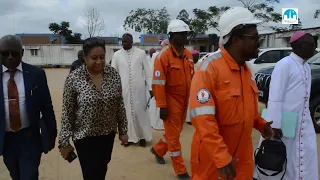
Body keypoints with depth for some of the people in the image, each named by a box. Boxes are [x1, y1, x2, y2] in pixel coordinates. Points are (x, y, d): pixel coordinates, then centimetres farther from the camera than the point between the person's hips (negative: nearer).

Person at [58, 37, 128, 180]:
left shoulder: (113, 74, -6)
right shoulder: (74, 78, -15)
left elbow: (120, 106, 2)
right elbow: (67, 113, -9)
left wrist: (123, 130, 5)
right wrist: (64, 142, -6)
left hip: (108, 134, 4)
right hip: (85, 137, -3)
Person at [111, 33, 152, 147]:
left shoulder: (141, 53, -1)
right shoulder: (117, 55, 2)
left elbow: (147, 71, 1)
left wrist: (150, 87, -2)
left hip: (138, 88, -1)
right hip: (123, 88, 1)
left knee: (141, 111, 5)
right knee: (126, 112, 7)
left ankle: (143, 136, 21)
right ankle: (130, 137, 21)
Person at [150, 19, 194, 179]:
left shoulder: (188, 54, 6)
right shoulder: (164, 55, -16)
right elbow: (158, 83, -18)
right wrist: (162, 106, -19)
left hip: (184, 101, 7)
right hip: (171, 101, -7)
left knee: (175, 132, 22)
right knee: (174, 136, 7)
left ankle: (158, 150, 47)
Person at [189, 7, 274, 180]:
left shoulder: (245, 69, 5)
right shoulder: (210, 68, -21)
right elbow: (203, 118, -26)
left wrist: (261, 124, 4)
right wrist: (221, 157, -26)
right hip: (212, 157, -7)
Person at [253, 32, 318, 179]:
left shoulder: (306, 67, 11)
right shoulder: (284, 64, -16)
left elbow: (304, 97, 16)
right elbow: (275, 98, -20)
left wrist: (307, 118, 17)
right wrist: (275, 125, -23)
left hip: (303, 124, 8)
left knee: (305, 160, 14)